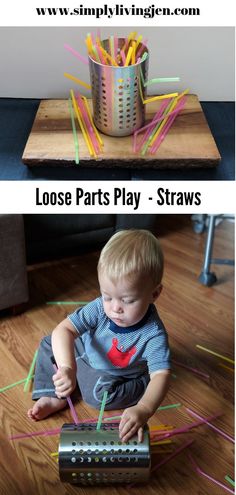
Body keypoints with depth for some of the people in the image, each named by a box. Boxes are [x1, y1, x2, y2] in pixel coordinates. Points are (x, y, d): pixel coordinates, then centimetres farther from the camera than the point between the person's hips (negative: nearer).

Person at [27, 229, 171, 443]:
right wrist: (67, 367, -56)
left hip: (115, 377, -4)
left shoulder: (153, 334, -38)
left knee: (100, 393, -31)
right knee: (49, 345, 3)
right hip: (88, 351, 4)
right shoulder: (100, 308, -32)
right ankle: (52, 397, 7)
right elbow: (63, 330, -38)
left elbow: (161, 375, -46)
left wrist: (143, 410, -65)